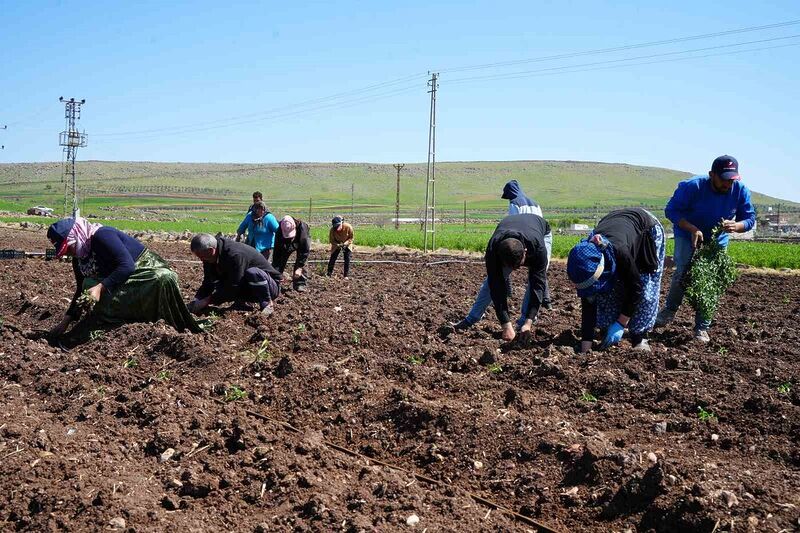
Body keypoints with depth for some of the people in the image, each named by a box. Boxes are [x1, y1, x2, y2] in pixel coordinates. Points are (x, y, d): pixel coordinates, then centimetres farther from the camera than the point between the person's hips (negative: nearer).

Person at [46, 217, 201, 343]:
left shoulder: (102, 235, -21)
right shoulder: (78, 260, 5)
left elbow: (127, 266, -30)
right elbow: (82, 290, 15)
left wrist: (101, 287, -35)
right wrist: (65, 321, 11)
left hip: (147, 269, -9)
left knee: (164, 278, -39)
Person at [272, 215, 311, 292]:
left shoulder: (302, 227, -43)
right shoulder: (279, 232, -36)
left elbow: (305, 250, -38)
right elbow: (277, 252, -31)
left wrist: (299, 267, -41)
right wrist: (276, 270, -36)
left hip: (301, 243, -2)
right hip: (286, 244, 2)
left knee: (301, 263, -18)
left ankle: (300, 283, -7)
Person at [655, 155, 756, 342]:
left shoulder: (740, 190, -18)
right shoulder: (692, 186, -26)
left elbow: (750, 219, -10)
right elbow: (671, 210, -21)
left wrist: (736, 226, -35)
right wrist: (693, 229, -35)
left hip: (717, 241, 3)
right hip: (688, 236, -3)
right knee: (682, 272, -18)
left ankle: (702, 328, 11)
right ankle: (669, 310, 8)